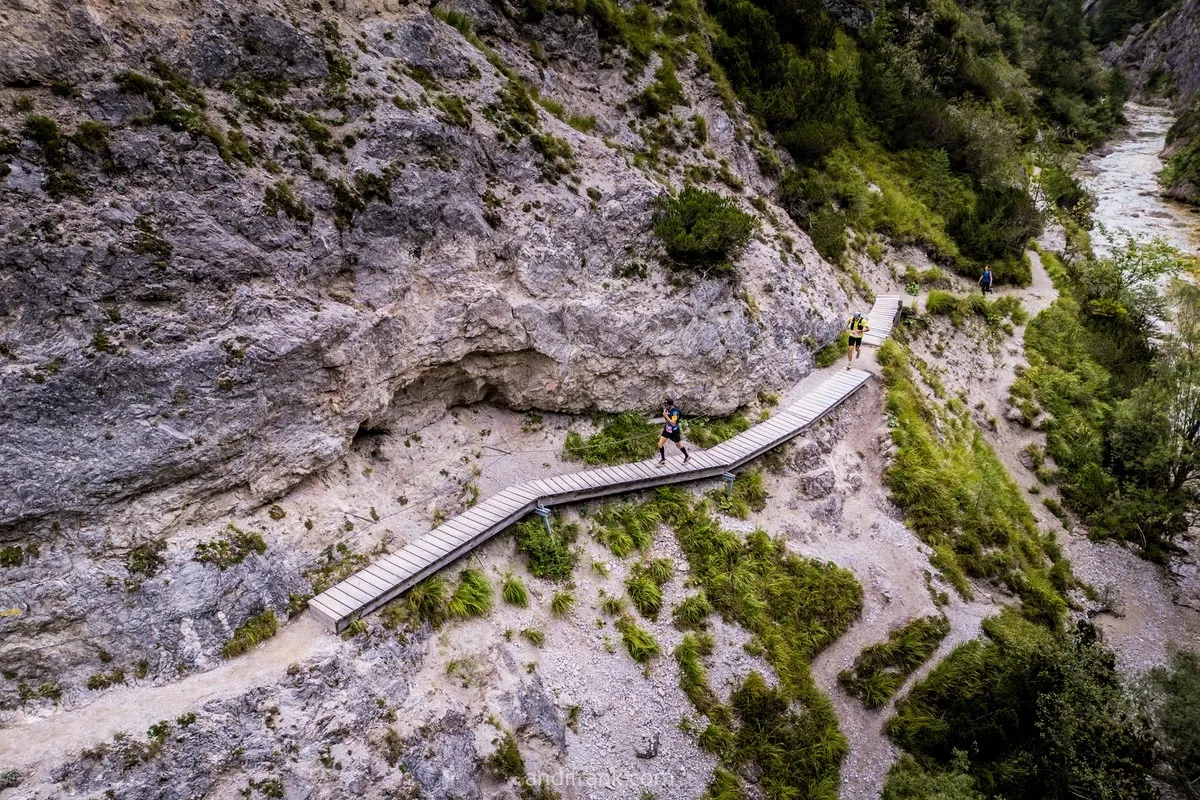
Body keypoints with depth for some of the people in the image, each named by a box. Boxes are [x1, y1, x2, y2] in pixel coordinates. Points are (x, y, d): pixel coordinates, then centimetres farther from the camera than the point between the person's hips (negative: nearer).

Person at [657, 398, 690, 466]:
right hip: (667, 429, 6)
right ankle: (663, 459, 14)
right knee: (660, 444, -3)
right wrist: (665, 421, 5)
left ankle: (687, 456, 41)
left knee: (678, 445, 15)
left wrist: (666, 416, -35)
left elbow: (673, 423, -33)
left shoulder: (675, 412, -29)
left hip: (674, 431, -6)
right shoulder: (667, 408, -7)